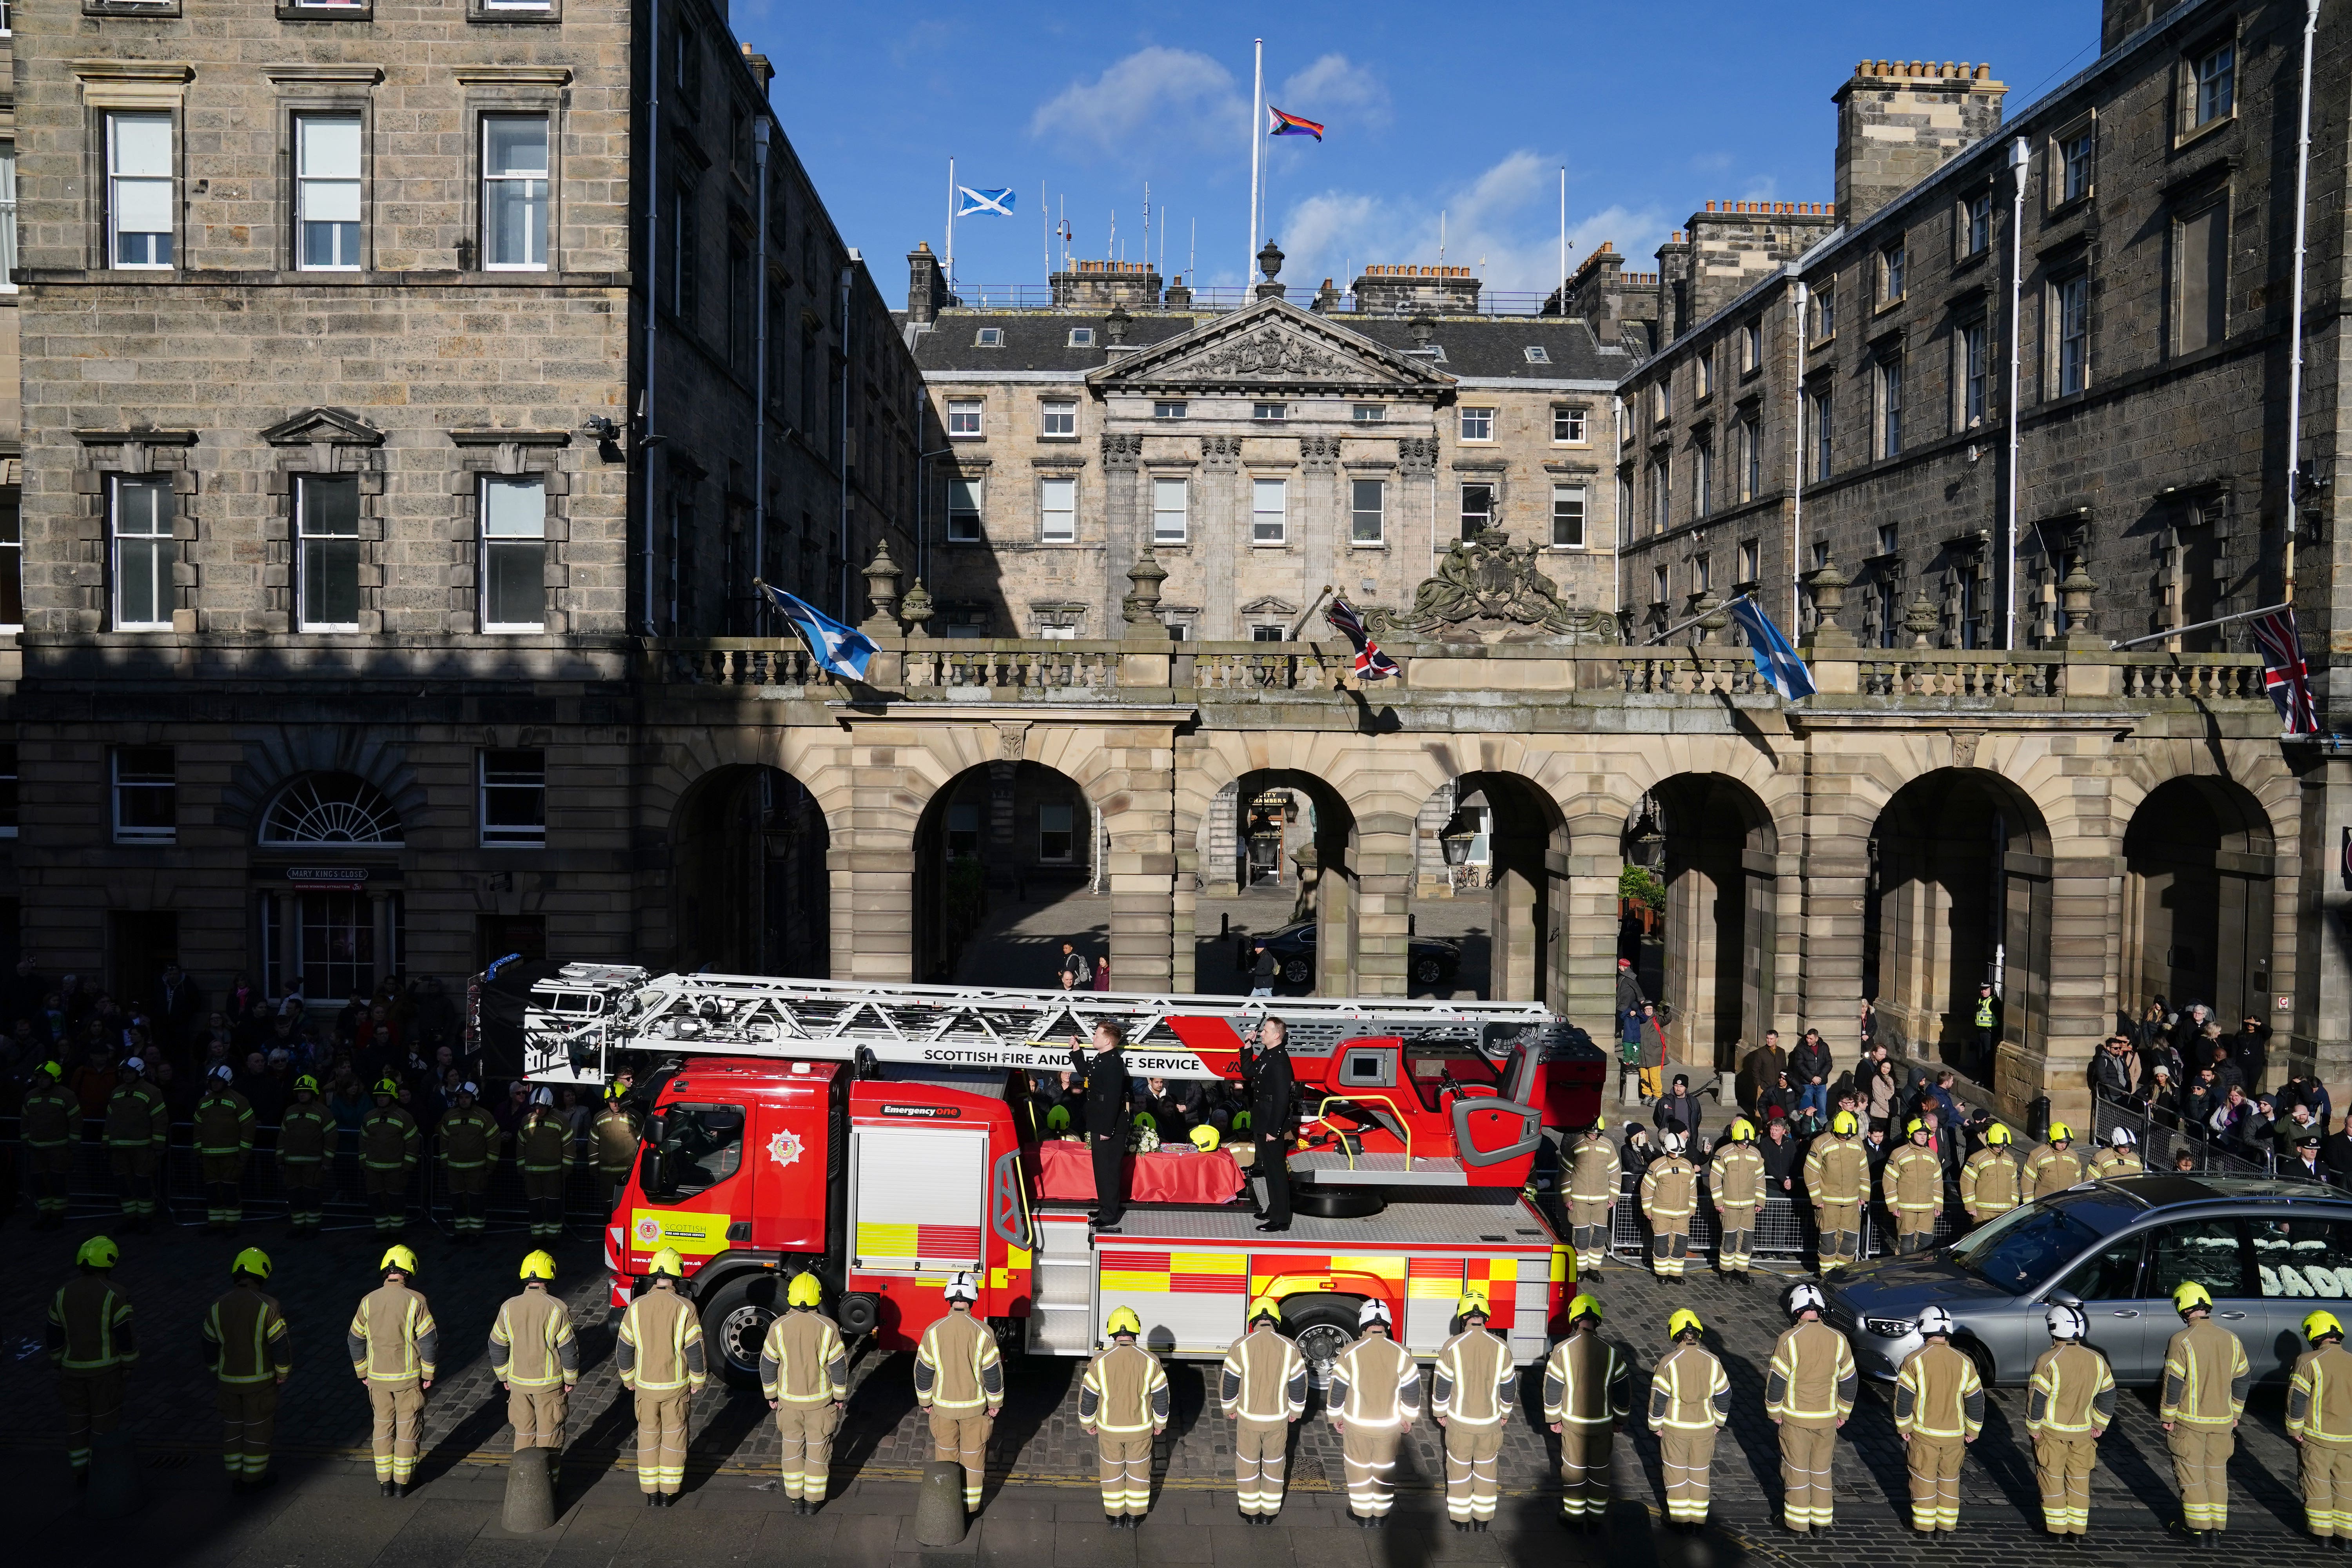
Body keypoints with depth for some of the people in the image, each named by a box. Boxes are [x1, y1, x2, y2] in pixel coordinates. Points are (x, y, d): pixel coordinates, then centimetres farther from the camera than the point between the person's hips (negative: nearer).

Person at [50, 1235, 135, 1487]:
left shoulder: (63, 1293, -6)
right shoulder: (114, 1296, -20)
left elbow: (55, 1336, 2)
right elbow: (125, 1336, -16)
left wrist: (59, 1365, 16)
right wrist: (129, 1366, -2)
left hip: (74, 1366, 4)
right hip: (106, 1367, -4)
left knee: (78, 1418, 17)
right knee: (106, 1419, 9)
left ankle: (81, 1473, 26)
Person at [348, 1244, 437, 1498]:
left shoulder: (369, 1301, -4)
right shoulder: (416, 1302, -14)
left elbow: (355, 1340, 5)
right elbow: (429, 1341, -13)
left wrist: (363, 1373, 17)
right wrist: (428, 1375, -1)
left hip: (377, 1378, 3)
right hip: (409, 1377, -3)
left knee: (383, 1427, 15)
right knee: (407, 1429, 9)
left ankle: (384, 1482, 20)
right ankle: (402, 1482, 15)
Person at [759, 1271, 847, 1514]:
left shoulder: (779, 1327, -13)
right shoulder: (828, 1328, -17)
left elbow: (767, 1365, -4)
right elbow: (839, 1366, -11)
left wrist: (771, 1395, 10)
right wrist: (840, 1396, 4)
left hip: (788, 1400, 1)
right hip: (821, 1400, -1)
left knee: (792, 1447, 16)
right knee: (818, 1449, 13)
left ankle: (796, 1500, 24)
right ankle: (813, 1501, 21)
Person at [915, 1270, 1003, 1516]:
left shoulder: (934, 1331, -13)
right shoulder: (983, 1332, -17)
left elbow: (923, 1370, -4)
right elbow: (993, 1372, -10)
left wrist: (925, 1401, 11)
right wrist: (995, 1403, 4)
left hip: (943, 1404, 1)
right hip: (974, 1405, -1)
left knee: (945, 1452, 19)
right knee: (973, 1453, 15)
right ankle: (971, 1504, 25)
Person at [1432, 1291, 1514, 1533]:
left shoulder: (1452, 1347, -14)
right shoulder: (1501, 1348, -7)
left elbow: (1441, 1384, -6)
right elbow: (1507, 1387, 3)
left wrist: (1440, 1413, 10)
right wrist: (1504, 1413, 20)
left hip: (1459, 1422, -2)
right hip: (1491, 1423, 2)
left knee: (1459, 1471, 13)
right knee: (1486, 1472, 17)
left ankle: (1461, 1523, 22)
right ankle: (1482, 1523, 25)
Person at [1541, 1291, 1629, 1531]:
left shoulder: (1562, 1350, -13)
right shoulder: (1611, 1352, -8)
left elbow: (1552, 1388, -7)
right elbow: (1623, 1390, 0)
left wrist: (1553, 1419, 6)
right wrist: (1618, 1420, 13)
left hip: (1572, 1422, -1)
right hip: (1603, 1422, 1)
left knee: (1574, 1468, 13)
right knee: (1600, 1469, 16)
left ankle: (1574, 1517, 23)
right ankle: (1596, 1518, 27)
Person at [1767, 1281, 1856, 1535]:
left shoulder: (1789, 1340, -16)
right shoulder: (1838, 1340, -7)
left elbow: (1776, 1380, -12)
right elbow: (1848, 1381, 3)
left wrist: (1774, 1412, 2)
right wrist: (1843, 1413, 17)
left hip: (1795, 1418, -3)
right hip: (1827, 1418, 3)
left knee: (1796, 1468, 10)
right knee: (1822, 1468, 17)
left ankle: (1798, 1522, 18)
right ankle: (1822, 1518, 25)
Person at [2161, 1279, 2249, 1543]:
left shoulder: (2182, 1341, -16)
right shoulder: (2231, 1340, 0)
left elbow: (2173, 1383, -14)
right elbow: (2241, 1381, 8)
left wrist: (2167, 1417, -3)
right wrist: (2234, 1415, 20)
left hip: (2189, 1422, -5)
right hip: (2222, 1421, 5)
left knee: (2191, 1473, 8)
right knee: (2217, 1472, 13)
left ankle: (2198, 1525, 13)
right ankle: (2216, 1529, 16)